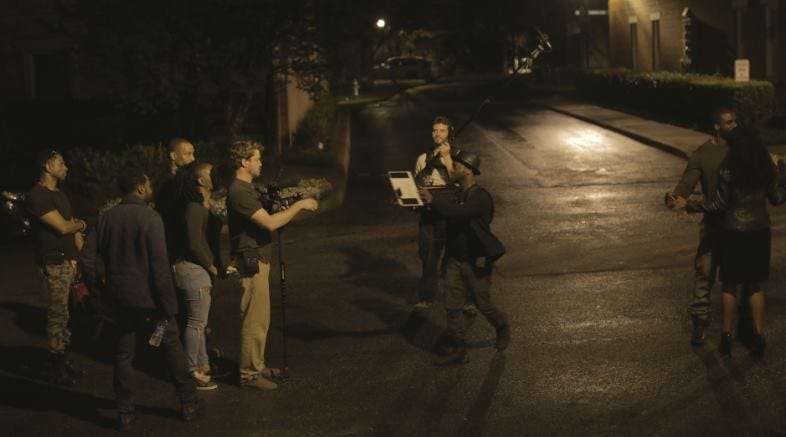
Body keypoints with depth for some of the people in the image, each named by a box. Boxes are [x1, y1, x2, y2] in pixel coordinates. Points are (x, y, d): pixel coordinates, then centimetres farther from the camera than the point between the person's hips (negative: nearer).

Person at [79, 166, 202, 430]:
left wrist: (96, 288, 13)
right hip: (149, 299, -4)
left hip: (121, 299, 4)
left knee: (124, 354, 13)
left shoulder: (107, 218, 0)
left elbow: (87, 258, 0)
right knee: (172, 349, 11)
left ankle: (125, 412, 15)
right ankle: (189, 404, 18)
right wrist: (169, 306, -15)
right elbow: (160, 267, -18)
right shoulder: (149, 218, -15)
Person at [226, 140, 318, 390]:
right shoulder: (239, 192, -20)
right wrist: (299, 206, -17)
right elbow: (270, 223, -25)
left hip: (258, 261, 11)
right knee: (254, 321, -5)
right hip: (251, 263, -11)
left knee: (259, 319, 17)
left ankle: (256, 366, 26)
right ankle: (249, 374, 2)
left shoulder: (246, 189, 14)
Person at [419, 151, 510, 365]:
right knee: (453, 305, 1)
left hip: (476, 262, -7)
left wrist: (432, 200, -32)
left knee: (483, 304, 8)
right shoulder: (457, 194, 9)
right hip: (455, 259, 7)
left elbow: (457, 211, -34)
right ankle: (459, 350, 7)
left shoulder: (480, 197, -18)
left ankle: (502, 327, 37)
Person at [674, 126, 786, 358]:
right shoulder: (767, 168, -4)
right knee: (756, 286, 13)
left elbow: (718, 203, -13)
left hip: (733, 233, -3)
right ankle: (759, 336, 10)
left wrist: (688, 205, -5)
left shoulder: (728, 171, -16)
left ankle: (727, 336, 16)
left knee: (730, 286, 11)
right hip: (759, 232, 3)